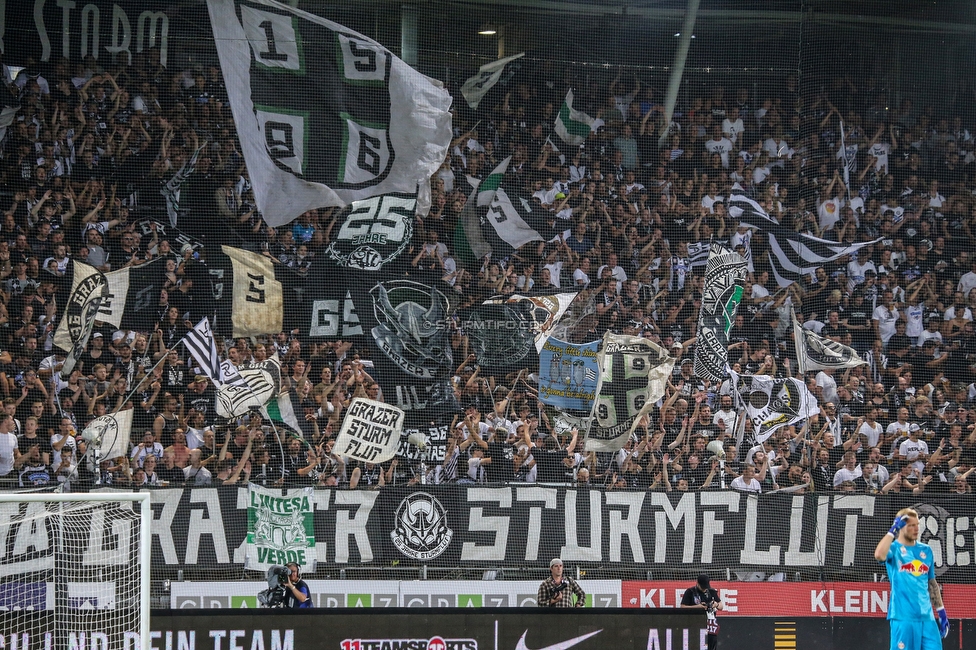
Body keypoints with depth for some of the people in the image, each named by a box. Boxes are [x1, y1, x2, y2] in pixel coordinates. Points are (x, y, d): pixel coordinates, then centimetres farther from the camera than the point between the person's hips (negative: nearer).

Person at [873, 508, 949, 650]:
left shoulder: (926, 550, 15)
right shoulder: (894, 548, -1)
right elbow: (879, 555, -26)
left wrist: (941, 611, 17)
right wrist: (893, 530, -19)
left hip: (927, 617, 5)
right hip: (903, 616, -5)